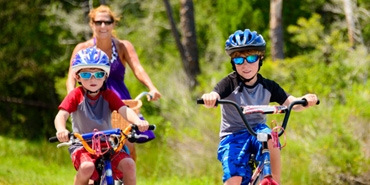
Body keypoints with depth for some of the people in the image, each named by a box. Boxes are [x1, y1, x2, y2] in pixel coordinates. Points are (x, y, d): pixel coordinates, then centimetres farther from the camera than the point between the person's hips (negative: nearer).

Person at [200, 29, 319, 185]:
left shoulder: (268, 86, -2)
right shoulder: (230, 83, -11)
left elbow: (293, 103, -10)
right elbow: (213, 96, -30)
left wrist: (306, 100, -34)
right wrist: (209, 98, -56)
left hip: (257, 131, 2)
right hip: (233, 136, -2)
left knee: (269, 137, -34)